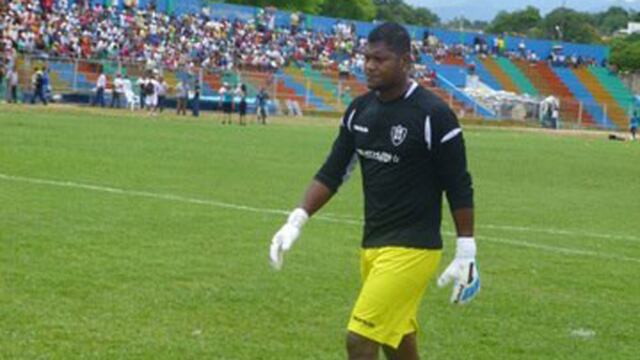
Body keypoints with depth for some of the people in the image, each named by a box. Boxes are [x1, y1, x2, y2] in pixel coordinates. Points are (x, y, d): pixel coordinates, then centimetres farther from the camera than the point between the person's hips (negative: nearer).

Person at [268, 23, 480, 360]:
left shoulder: (433, 114, -13)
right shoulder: (359, 110, 6)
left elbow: (459, 188, -9)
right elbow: (332, 173, 10)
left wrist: (466, 254, -8)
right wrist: (297, 221, -1)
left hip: (411, 251, -7)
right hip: (372, 245, 7)